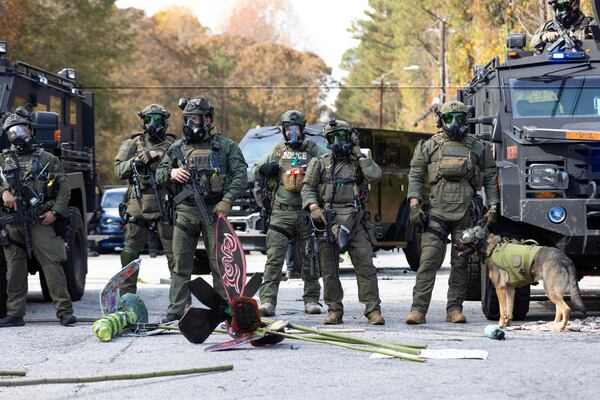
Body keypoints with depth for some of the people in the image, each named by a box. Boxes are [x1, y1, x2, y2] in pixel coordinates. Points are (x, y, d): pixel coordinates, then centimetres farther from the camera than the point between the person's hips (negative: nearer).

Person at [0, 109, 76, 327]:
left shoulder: (47, 159, 10)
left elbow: (64, 187, 6)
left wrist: (56, 211, -6)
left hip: (39, 221, -3)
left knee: (52, 265, -9)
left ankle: (65, 311, -10)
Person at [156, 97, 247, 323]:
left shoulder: (225, 146, 4)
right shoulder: (177, 148, 12)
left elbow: (241, 176, -1)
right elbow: (159, 175, 15)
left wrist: (227, 200, -12)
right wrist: (171, 173, -8)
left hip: (214, 211, -2)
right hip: (185, 211, 2)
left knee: (219, 262, 1)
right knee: (181, 263, 0)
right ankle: (175, 311, 3)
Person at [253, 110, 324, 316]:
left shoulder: (313, 150, 8)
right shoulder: (277, 151, 13)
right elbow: (255, 174, 17)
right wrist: (263, 170, -5)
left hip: (307, 213, 0)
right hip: (282, 212, 0)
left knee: (310, 259, 6)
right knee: (274, 258, -8)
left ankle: (311, 300, 16)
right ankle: (267, 301, -11)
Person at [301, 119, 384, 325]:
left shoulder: (359, 162, 13)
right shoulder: (320, 163, 11)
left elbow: (375, 175, -6)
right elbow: (308, 188, 6)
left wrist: (358, 155, -1)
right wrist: (313, 206, -12)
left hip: (355, 222, 0)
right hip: (328, 221, 0)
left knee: (365, 265, -8)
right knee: (329, 269, 1)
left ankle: (373, 310, -8)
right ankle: (334, 311, 9)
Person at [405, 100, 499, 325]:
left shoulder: (478, 148, 12)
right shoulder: (429, 147, 11)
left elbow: (490, 179, 12)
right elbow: (415, 177, 8)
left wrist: (493, 207, 2)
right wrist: (415, 205, -3)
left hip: (465, 214, 1)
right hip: (436, 212, -1)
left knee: (461, 263, 3)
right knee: (429, 261, -9)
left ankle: (455, 309, 10)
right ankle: (418, 309, -13)